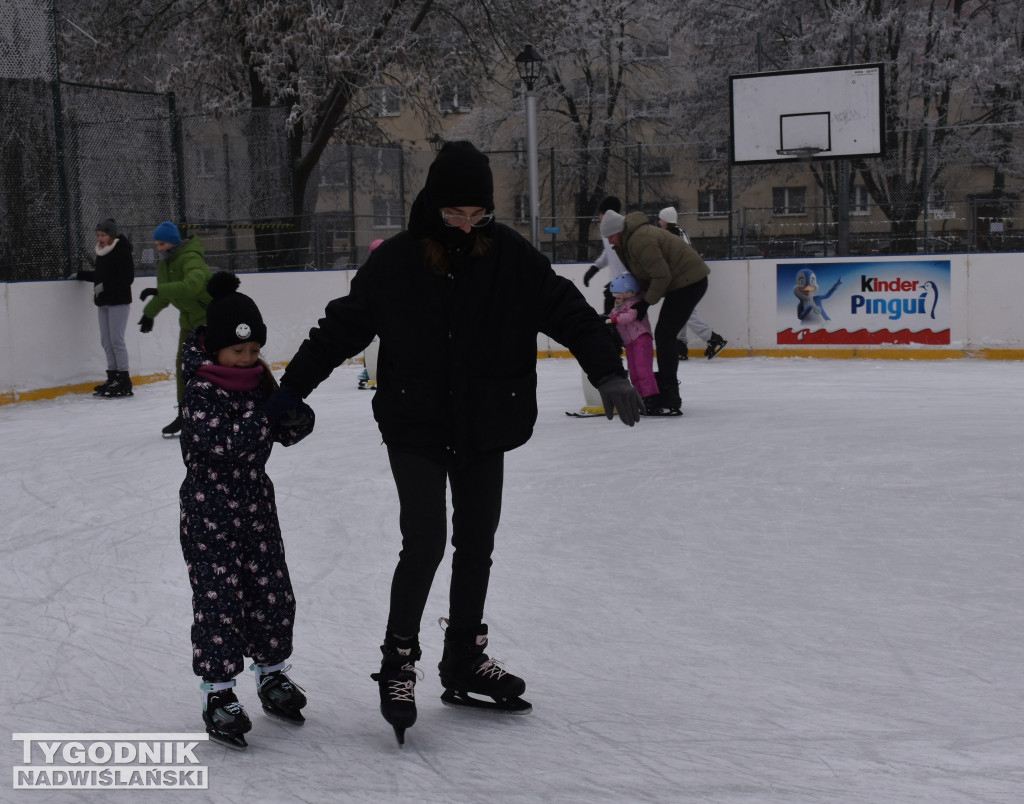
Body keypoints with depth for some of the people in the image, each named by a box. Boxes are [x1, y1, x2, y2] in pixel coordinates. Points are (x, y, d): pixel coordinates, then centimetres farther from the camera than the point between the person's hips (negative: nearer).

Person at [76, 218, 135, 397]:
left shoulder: (122, 252, -13)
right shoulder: (101, 252, 13)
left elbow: (127, 278, -17)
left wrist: (105, 286, -21)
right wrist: (80, 274, 17)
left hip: (119, 301, -9)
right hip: (103, 302, 9)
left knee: (116, 340, -9)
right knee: (106, 341, 8)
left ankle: (124, 381, -6)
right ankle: (113, 377, 14)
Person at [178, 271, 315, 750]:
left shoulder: (259, 380, 5)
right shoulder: (200, 391, -16)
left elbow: (291, 433, 8)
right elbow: (221, 442, -30)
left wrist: (292, 411, -14)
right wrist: (265, 414, -24)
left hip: (255, 504, 7)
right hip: (209, 512, -6)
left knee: (272, 594, 12)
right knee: (218, 602, -3)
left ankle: (271, 674, 30)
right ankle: (217, 693, 9)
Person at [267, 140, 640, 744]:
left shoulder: (511, 255, -5)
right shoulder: (396, 261, -9)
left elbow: (567, 309, -6)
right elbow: (343, 326, -2)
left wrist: (609, 372, -19)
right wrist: (291, 389, -2)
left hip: (484, 429, 3)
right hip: (415, 428, -3)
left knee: (476, 547, 12)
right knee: (425, 543, -10)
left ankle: (465, 662, 29)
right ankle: (399, 660, 10)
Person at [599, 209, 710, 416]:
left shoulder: (640, 240, -22)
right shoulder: (631, 239, 12)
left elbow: (662, 275, -23)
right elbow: (646, 274, 17)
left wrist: (646, 303, -15)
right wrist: (641, 300, 5)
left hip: (689, 282, -11)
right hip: (681, 283, 11)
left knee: (664, 335, -12)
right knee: (663, 335, 14)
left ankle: (670, 402, -12)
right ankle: (664, 395, 22)